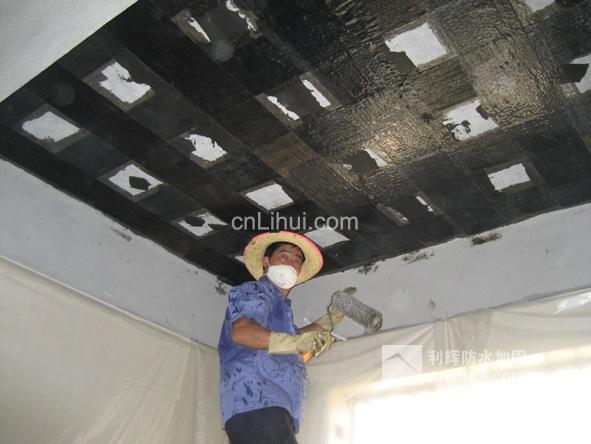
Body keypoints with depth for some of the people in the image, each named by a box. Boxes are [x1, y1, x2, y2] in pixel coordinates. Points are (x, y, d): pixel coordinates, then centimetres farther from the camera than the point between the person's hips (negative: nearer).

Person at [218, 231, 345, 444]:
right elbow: (241, 332, -16)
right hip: (256, 402, -9)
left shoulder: (280, 305, 30)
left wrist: (332, 316, 48)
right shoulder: (254, 292, 4)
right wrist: (296, 342, -28)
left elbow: (293, 336, 46)